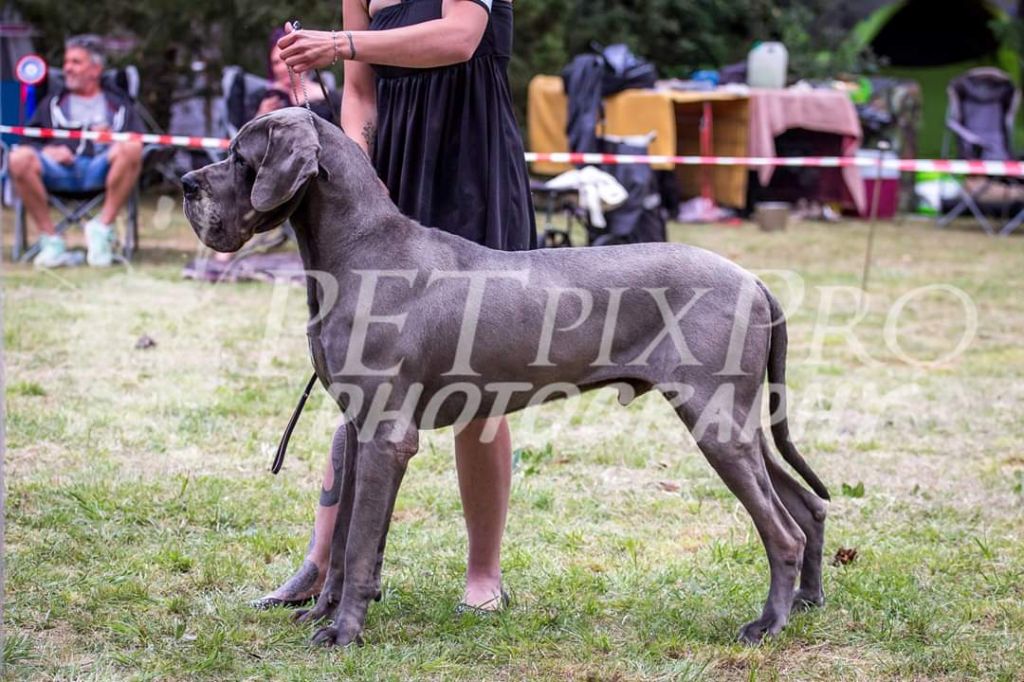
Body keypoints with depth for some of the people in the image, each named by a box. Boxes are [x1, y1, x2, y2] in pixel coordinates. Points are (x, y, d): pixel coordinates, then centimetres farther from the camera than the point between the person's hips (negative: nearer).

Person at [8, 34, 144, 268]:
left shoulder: (119, 104, 25)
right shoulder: (53, 103, 31)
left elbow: (138, 140, 10)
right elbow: (28, 141, 17)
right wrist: (47, 150, -5)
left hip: (100, 169, -1)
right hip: (58, 171, 1)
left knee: (131, 149, -33)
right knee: (19, 158, -30)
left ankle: (103, 227, -22)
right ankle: (50, 239, -23)